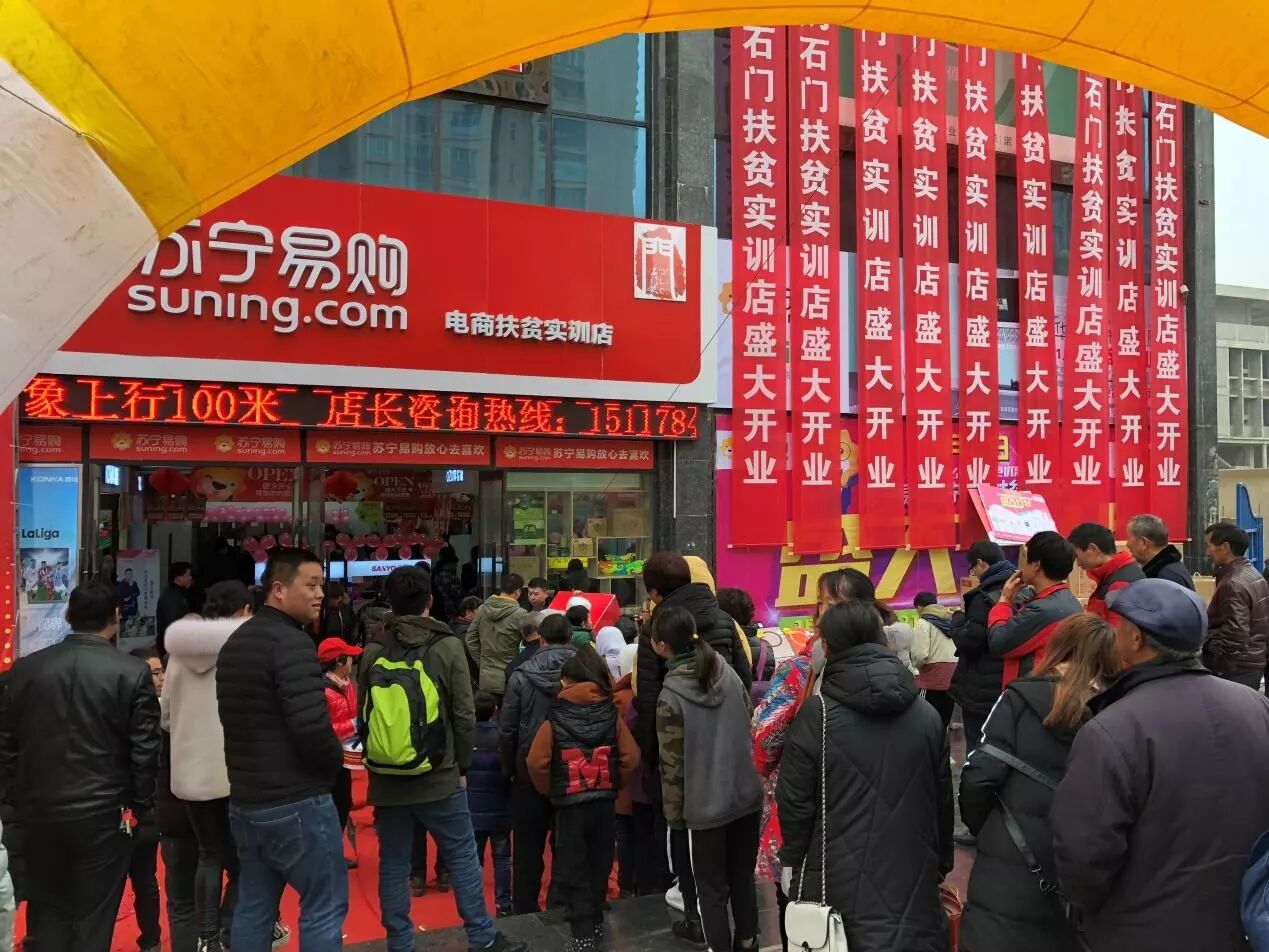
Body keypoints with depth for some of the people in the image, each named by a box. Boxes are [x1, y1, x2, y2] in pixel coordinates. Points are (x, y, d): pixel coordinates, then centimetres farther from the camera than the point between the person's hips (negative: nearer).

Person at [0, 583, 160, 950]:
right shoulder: (132, 672, -11)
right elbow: (144, 749, -9)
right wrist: (141, 804, 3)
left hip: (39, 810, 4)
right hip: (103, 813, -3)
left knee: (47, 913, 17)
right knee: (94, 918, 7)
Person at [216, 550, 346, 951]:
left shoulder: (235, 642, 11)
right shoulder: (291, 641, -18)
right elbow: (311, 726, -27)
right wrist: (337, 757, -8)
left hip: (245, 801, 9)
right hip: (296, 803, -9)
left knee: (253, 908, 15)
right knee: (324, 907, 2)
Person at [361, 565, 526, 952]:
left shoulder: (372, 653, -1)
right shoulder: (447, 647, -9)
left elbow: (364, 715, 7)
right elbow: (464, 714, -8)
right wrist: (462, 763, 5)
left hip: (386, 780, 3)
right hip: (438, 776, -2)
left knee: (393, 865, 12)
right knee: (463, 857, 10)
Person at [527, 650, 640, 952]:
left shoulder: (554, 721, -11)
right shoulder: (612, 717, -4)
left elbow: (536, 762, -13)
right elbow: (631, 757, -5)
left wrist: (551, 791, 3)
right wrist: (613, 785, 9)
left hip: (569, 805, -3)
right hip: (605, 803, 3)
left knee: (572, 871, 7)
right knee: (599, 866, 18)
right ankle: (595, 922, 30)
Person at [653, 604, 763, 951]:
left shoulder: (670, 696, -17)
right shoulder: (728, 673, -3)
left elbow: (672, 764, -12)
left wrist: (673, 813, 0)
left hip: (706, 806, -5)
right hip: (747, 795, 5)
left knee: (711, 888, 11)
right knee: (743, 877, 21)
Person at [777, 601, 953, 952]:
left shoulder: (815, 716, -12)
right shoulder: (927, 715, -1)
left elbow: (795, 801, -8)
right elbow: (943, 799, 8)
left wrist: (792, 861, 8)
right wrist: (942, 864, 21)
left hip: (840, 881, -3)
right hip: (913, 878, 3)